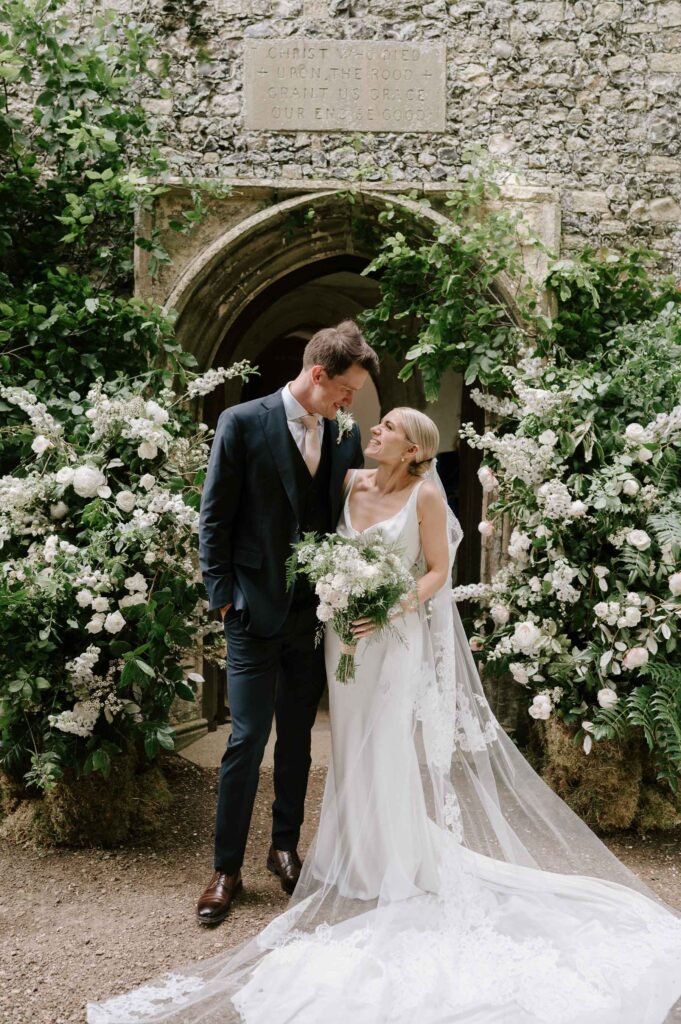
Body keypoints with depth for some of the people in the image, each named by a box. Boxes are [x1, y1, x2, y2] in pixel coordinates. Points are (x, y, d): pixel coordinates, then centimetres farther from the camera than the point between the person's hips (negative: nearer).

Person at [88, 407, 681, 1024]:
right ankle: (358, 862, 27)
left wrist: (391, 610, -20)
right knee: (353, 748, 12)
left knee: (388, 751, -3)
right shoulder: (352, 483, 3)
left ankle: (402, 874, 15)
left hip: (399, 638, -5)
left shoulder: (426, 494, -9)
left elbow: (439, 572, -8)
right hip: (346, 633, 5)